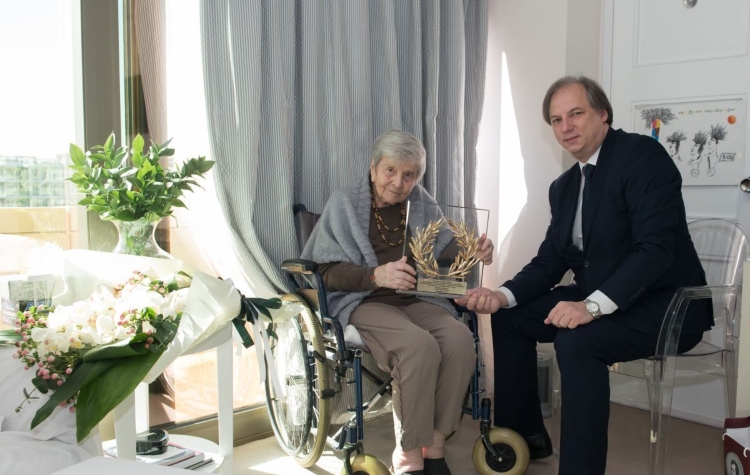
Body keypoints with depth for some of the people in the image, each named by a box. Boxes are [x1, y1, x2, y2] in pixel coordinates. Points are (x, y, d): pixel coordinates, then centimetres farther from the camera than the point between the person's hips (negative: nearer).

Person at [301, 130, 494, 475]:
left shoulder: (421, 203, 14)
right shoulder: (344, 203, 3)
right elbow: (327, 271, -6)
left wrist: (473, 252, -10)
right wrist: (377, 275, -23)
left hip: (417, 299, 4)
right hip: (363, 303, -4)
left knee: (460, 338, -27)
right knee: (419, 345, -33)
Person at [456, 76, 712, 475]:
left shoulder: (642, 155, -15)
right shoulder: (563, 186, 10)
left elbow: (656, 248, -25)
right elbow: (550, 261, 9)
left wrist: (592, 305, -35)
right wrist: (503, 295, -10)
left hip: (668, 305, -8)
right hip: (598, 300, 8)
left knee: (577, 341, -32)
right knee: (509, 318, 4)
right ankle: (524, 434, 17)